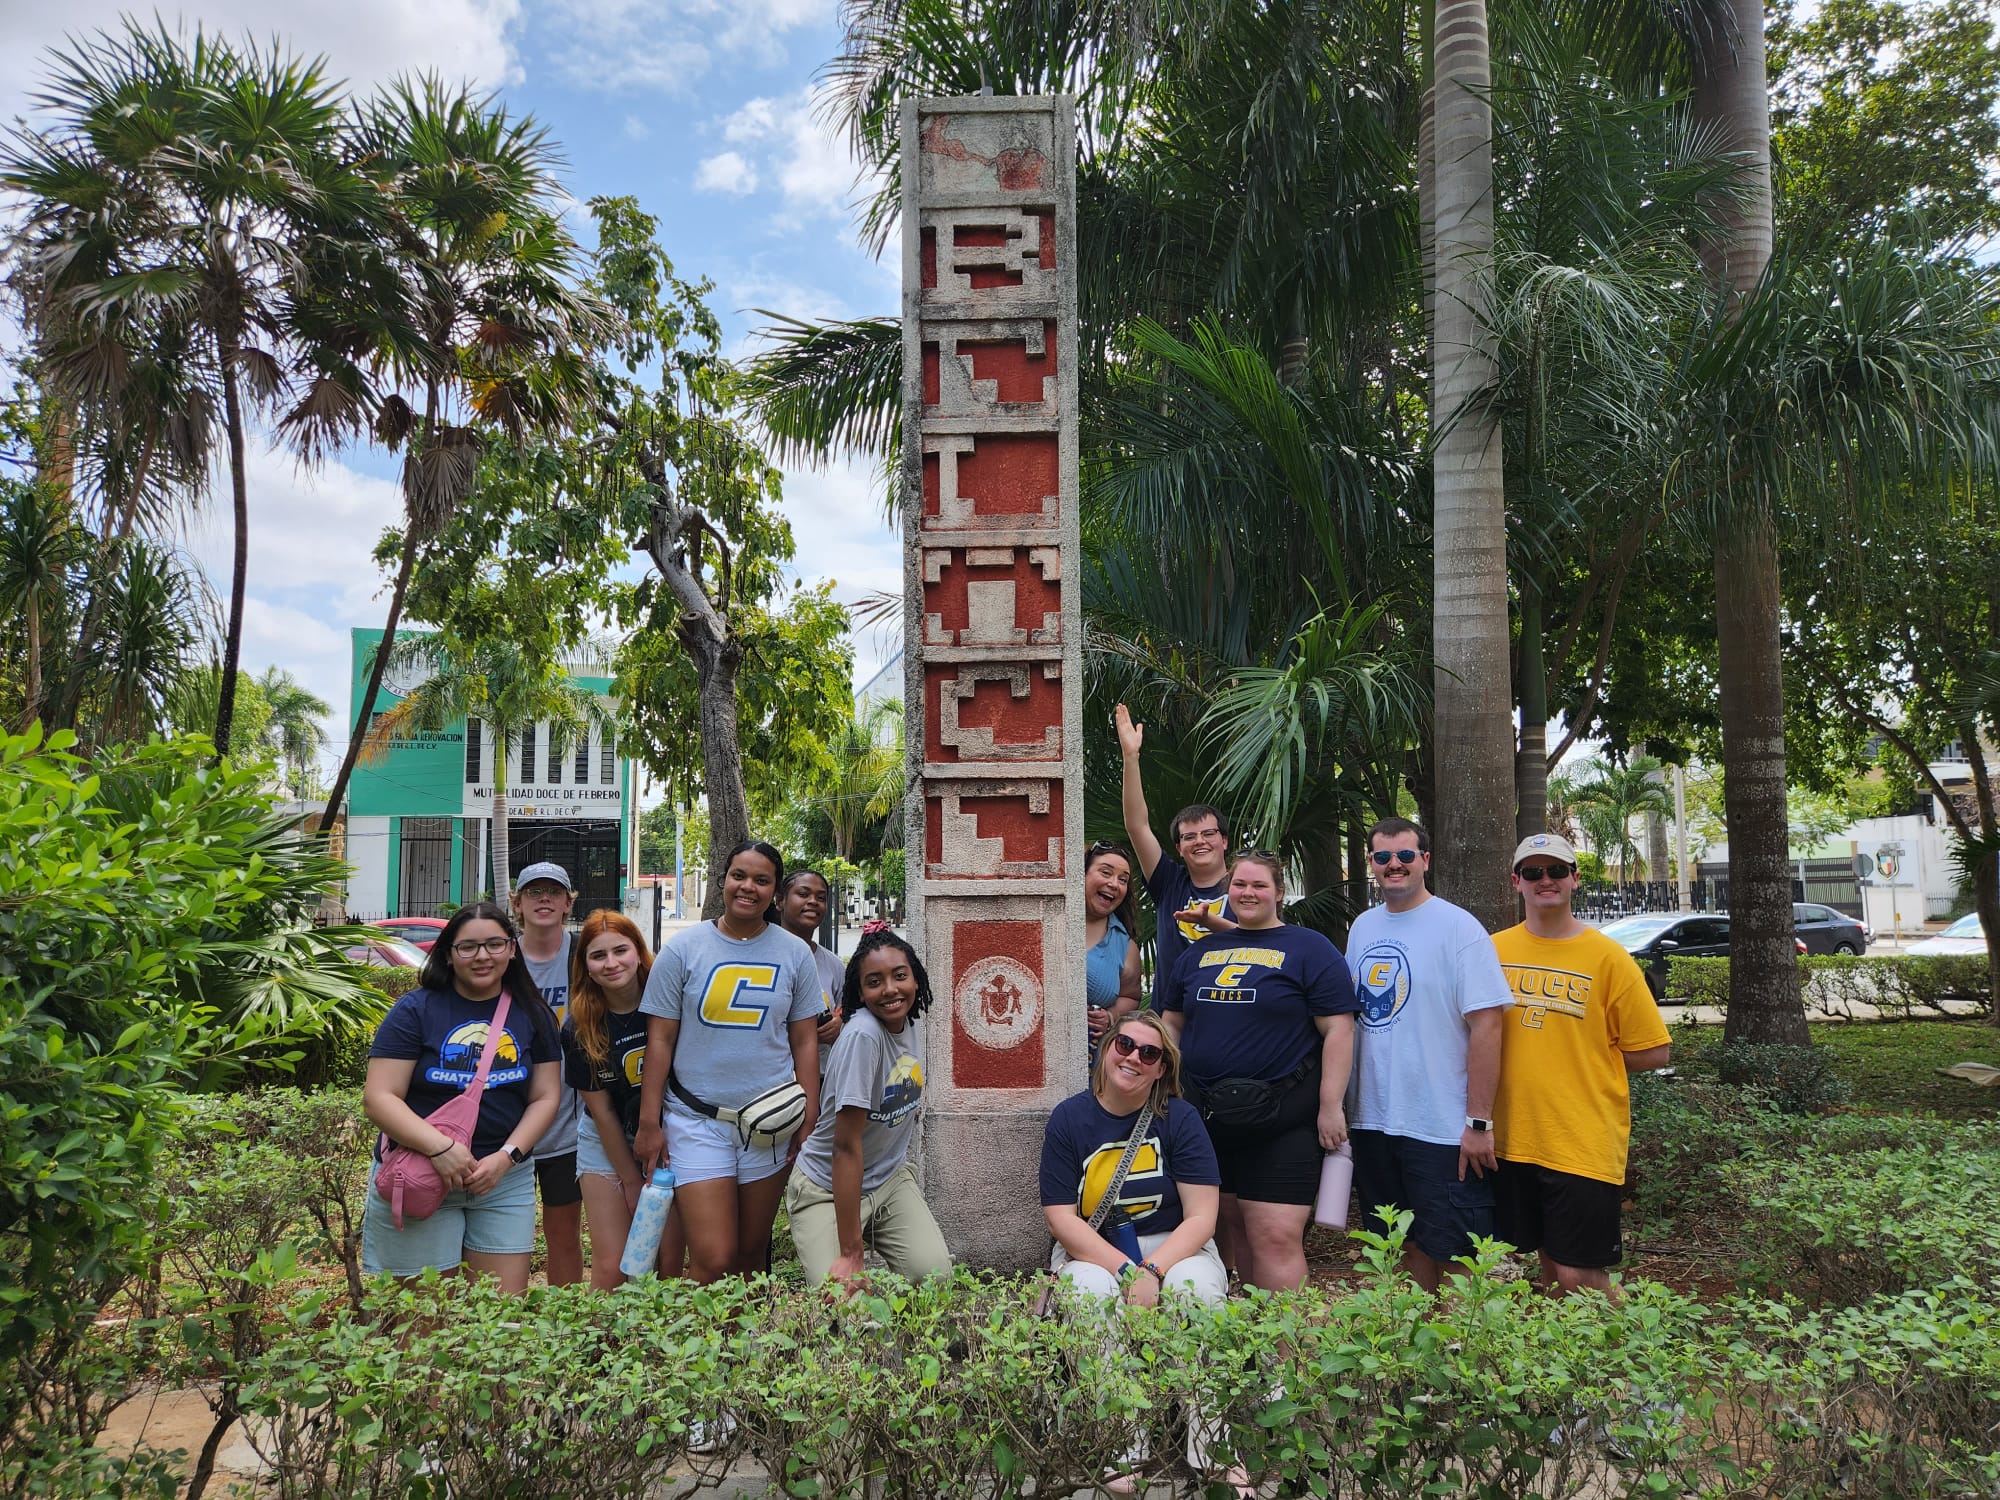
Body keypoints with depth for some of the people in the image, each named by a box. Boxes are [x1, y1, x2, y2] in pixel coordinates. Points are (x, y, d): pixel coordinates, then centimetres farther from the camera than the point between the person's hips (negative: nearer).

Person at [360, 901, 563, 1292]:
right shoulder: (416, 1010, -5)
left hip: (505, 1182, 3)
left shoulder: (531, 1014, 6)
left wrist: (506, 1157, -10)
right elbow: (378, 1097, -10)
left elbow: (544, 1098, 6)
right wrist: (439, 1147, -23)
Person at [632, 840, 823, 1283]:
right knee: (712, 1260, -10)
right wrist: (648, 1124, -3)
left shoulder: (795, 954, 4)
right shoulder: (684, 948, -1)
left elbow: (804, 1041, 7)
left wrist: (809, 1117, 2)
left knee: (751, 1254, 11)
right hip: (697, 1121, -2)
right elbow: (660, 1039, 0)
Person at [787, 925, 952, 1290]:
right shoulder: (863, 1035, -27)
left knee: (936, 1275, -12)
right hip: (829, 1188, -6)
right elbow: (846, 1147, -26)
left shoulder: (908, 1021, -5)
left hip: (891, 1179, 6)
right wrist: (850, 1252, -25)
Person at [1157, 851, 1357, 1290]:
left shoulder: (1309, 950, -2)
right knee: (1229, 1228, 14)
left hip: (1282, 1118, -5)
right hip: (1205, 1116, 6)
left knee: (1276, 1237, -9)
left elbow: (1338, 1030, -7)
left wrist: (1331, 1105, -13)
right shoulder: (1201, 952, 14)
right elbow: (1172, 1024, 19)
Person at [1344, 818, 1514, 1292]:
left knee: (1454, 1254, 1)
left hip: (1443, 1128, -6)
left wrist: (1479, 1122, -17)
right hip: (1373, 1122, 6)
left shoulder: (1457, 926, -10)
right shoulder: (1362, 927, 9)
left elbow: (1486, 1025, -14)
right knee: (1405, 1248, 17)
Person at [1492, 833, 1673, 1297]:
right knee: (1548, 1264, 14)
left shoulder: (1606, 956, -5)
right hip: (1514, 1140, 3)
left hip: (1585, 1146, -3)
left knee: (1580, 1276, -2)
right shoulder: (1494, 951, 4)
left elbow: (1653, 1052, -3)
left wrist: (1584, 1059, -3)